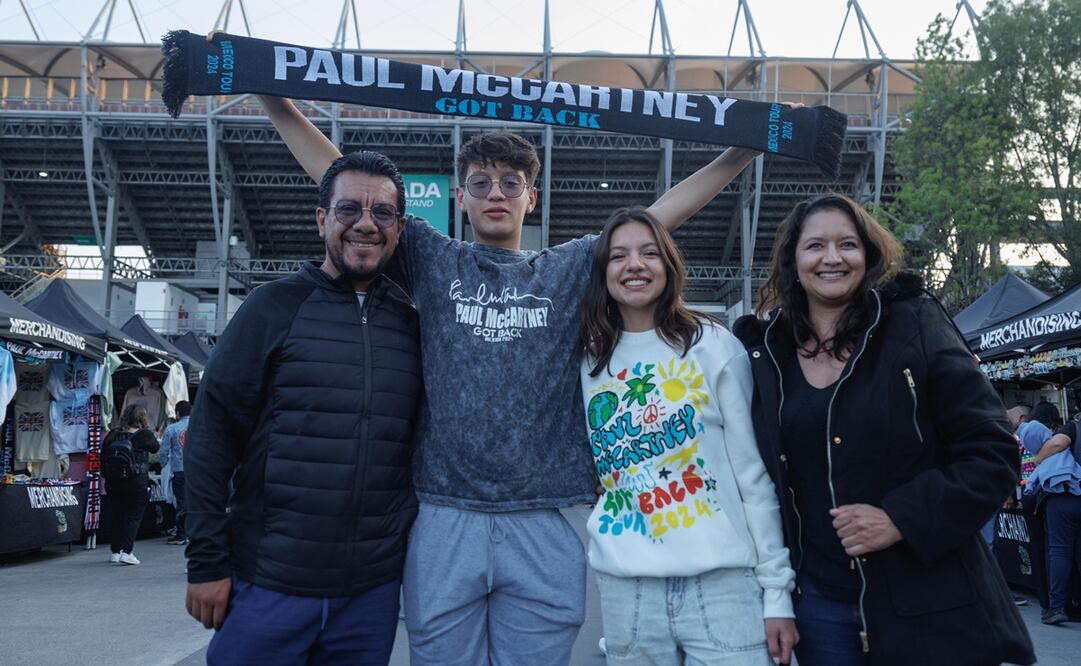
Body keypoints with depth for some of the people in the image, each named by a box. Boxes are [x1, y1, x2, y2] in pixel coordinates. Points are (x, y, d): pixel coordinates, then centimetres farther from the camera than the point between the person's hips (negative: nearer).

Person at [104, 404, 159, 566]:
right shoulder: (144, 435, -7)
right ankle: (126, 552, -7)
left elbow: (103, 458, 8)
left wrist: (106, 479, 15)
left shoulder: (112, 434, 5)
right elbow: (157, 449, 10)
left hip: (114, 482, 5)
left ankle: (115, 552, 21)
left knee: (115, 516, 14)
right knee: (133, 516, 1)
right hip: (137, 483, -4)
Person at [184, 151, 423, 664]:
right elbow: (211, 432, -5)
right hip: (269, 581, -3)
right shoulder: (275, 306, -4)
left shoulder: (410, 322, 5)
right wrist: (208, 560, -7)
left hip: (373, 588, 3)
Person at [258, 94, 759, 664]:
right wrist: (276, 101, 5)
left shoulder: (573, 267, 11)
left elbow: (666, 211, 10)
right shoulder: (431, 261, 10)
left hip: (546, 526, 1)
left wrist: (747, 146, 6)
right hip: (444, 519, 0)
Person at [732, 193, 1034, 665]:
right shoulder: (762, 352, 1)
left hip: (928, 605, -2)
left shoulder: (914, 325, -6)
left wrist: (903, 518, -18)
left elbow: (992, 452, -7)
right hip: (818, 601, 2)